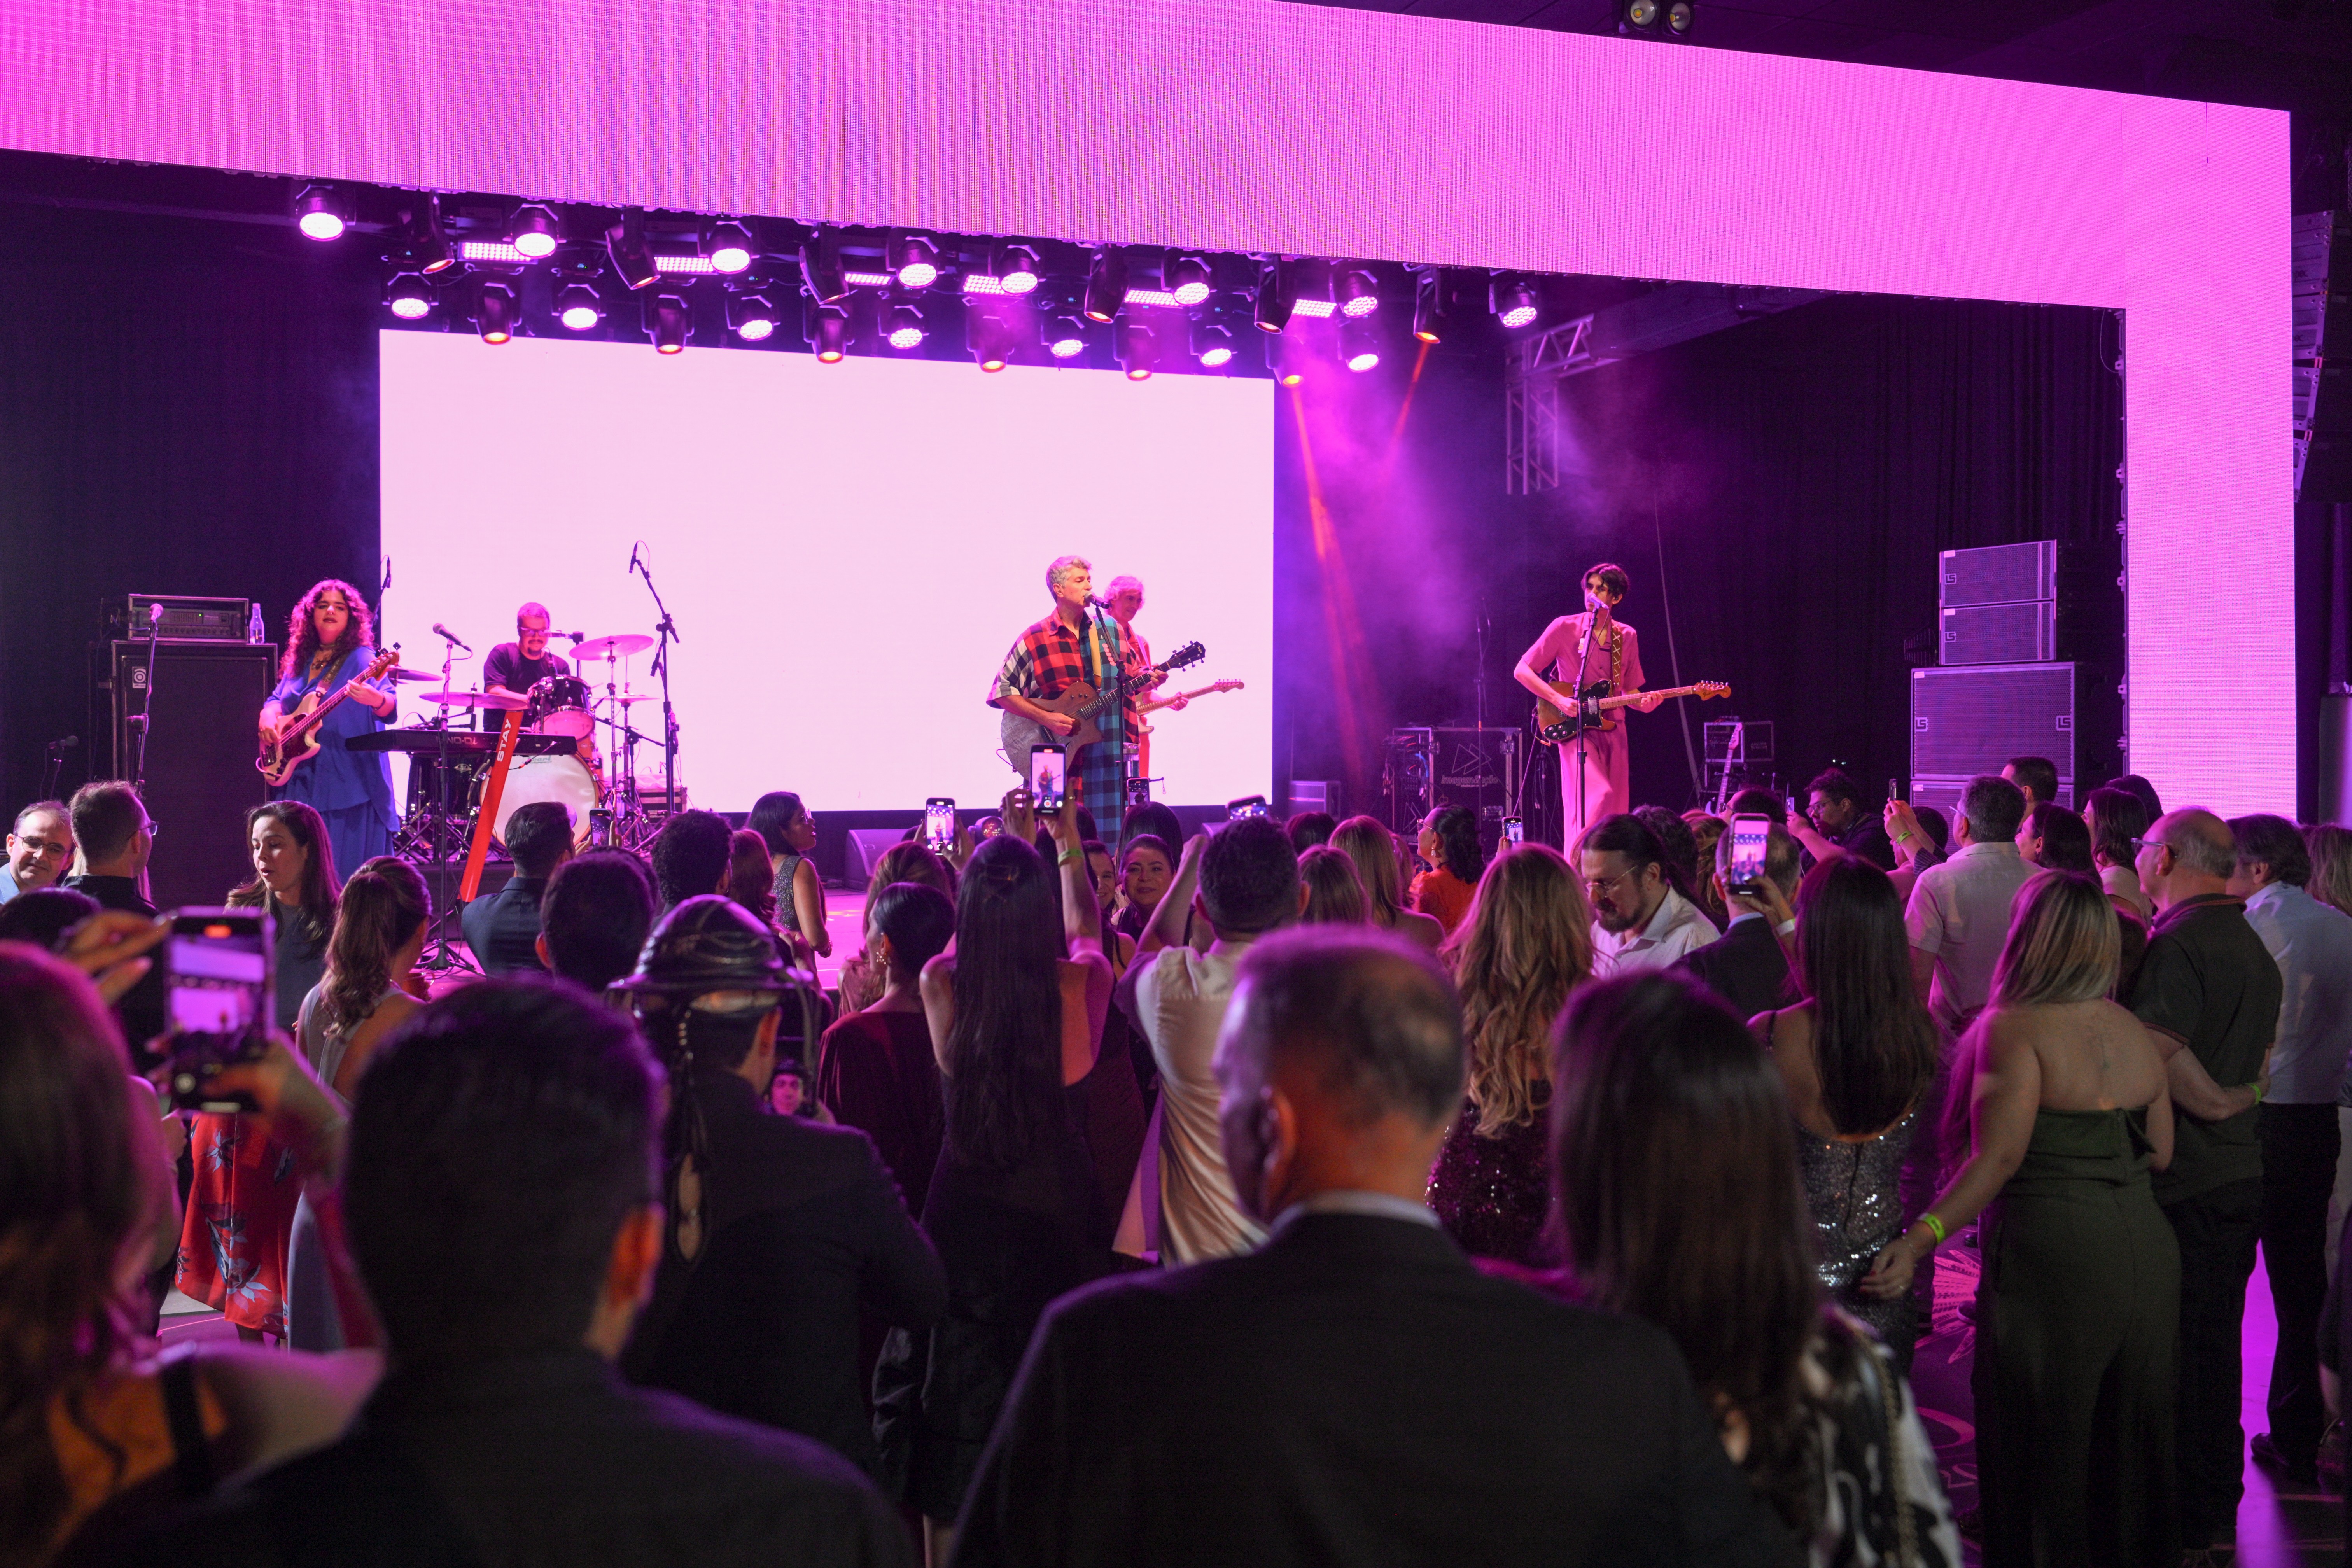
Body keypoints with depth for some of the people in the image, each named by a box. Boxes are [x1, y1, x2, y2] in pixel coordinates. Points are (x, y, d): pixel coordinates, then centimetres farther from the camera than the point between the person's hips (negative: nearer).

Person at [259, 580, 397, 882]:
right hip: (298, 779, 7)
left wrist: (377, 700, -44)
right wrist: (269, 716, 3)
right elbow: (277, 699, 25)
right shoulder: (301, 660, 14)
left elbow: (389, 706, -21)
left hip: (347, 781, -7)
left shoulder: (361, 659, -6)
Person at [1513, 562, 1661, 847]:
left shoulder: (1627, 637, 11)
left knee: (1616, 810, 3)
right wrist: (1559, 700, -15)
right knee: (1597, 795, -25)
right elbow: (1522, 671, -4)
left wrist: (1644, 704, -5)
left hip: (1613, 729, 5)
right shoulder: (1565, 628, -2)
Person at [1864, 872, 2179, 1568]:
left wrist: (1920, 1240, -27)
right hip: (2147, 1250, 7)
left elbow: (2000, 1157, -23)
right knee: (2130, 1440, 18)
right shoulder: (2135, 1034, 7)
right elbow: (2160, 1153, 15)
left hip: (2050, 1258, -6)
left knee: (2044, 1446, 6)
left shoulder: (2015, 1030, -13)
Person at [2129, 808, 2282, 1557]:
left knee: (2175, 1352, -1)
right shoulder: (2254, 946, 13)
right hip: (2242, 1175, 9)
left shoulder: (2176, 941, -18)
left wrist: (2215, 1104, -13)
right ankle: (2220, 1511, 27)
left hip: (2183, 1184, -9)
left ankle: (2182, 1522, 6)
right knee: (2219, 1345, 17)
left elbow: (2160, 1051, -27)